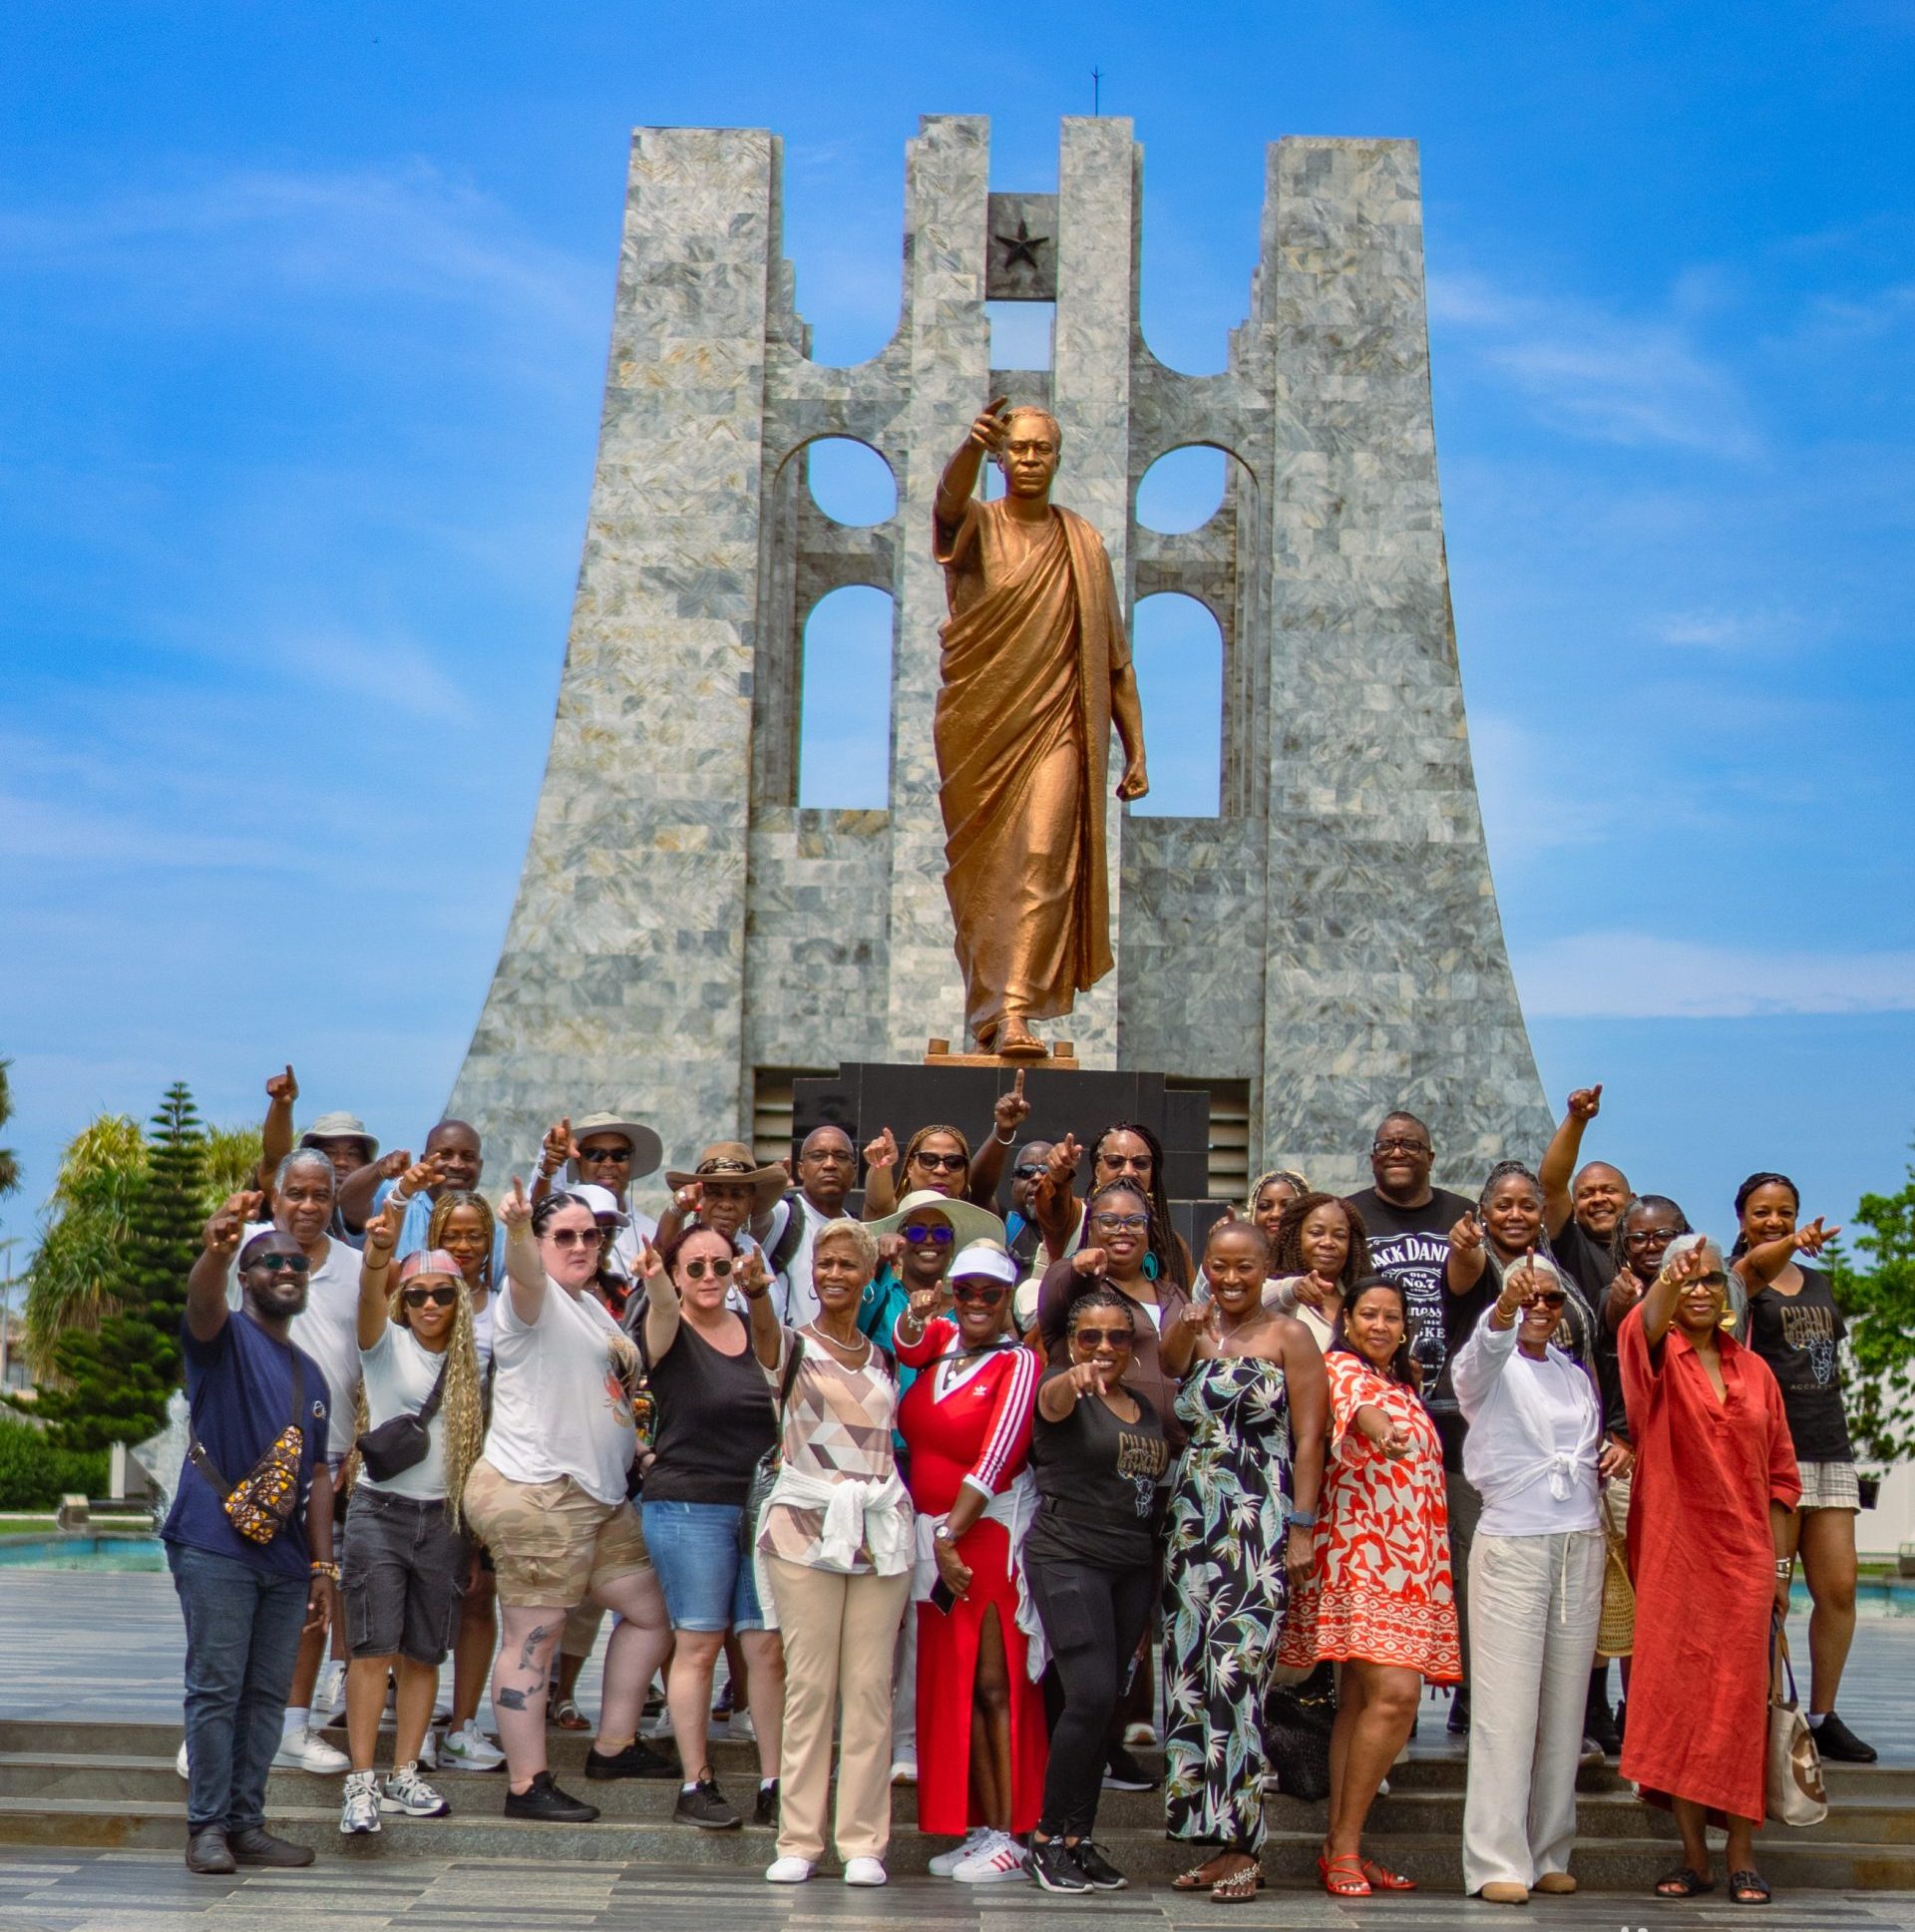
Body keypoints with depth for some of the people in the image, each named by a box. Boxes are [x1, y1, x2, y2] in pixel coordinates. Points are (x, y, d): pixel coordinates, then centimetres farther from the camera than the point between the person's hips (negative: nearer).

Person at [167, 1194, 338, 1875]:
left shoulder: (310, 1374, 20)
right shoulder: (224, 1336, 1)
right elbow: (202, 1302, -25)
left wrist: (323, 1567, 12)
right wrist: (216, 1248, -48)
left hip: (285, 1558, 6)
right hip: (215, 1547, -6)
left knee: (267, 1694, 7)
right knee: (215, 1689, -5)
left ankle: (247, 1824, 12)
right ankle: (207, 1827, 0)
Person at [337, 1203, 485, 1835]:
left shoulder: (469, 1365, 8)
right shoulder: (386, 1344, -1)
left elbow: (476, 1451, 8)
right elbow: (369, 1294, -22)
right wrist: (380, 1249, -42)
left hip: (443, 1521, 3)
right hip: (381, 1512, -3)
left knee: (422, 1655, 6)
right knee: (374, 1650, -9)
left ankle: (404, 1776, 15)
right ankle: (361, 1783, -6)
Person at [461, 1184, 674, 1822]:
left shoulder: (590, 1308, 20)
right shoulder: (536, 1297, -8)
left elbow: (625, 1372, 35)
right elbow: (524, 1272, -34)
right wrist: (517, 1226, -53)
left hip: (598, 1498, 10)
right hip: (534, 1494, -10)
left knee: (649, 1610, 15)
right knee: (534, 1636, -8)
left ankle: (613, 1746, 26)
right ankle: (527, 1785, -5)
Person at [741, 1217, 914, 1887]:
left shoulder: (881, 1356, 15)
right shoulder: (795, 1346, 2)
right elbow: (766, 1335, -23)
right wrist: (756, 1285, -46)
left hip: (880, 1529, 3)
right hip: (805, 1525, -3)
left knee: (869, 1687, 2)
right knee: (808, 1684, -2)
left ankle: (863, 1840, 7)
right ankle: (799, 1839, 5)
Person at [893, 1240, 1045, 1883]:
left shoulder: (1019, 1364, -9)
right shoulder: (944, 1337, 12)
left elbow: (993, 1461, -14)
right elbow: (908, 1346, -7)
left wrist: (950, 1534, -16)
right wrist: (916, 1315, -27)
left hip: (988, 1536, -7)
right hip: (933, 1534, 7)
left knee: (994, 1686, -7)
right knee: (954, 1687, 7)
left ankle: (1008, 1838, -5)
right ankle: (979, 1828, 11)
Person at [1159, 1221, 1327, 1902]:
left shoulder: (1288, 1337, 0)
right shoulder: (1194, 1333, 14)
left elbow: (1308, 1439, -5)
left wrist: (1301, 1530, -12)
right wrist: (1179, 1338, -11)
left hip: (1259, 1525, -6)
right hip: (1193, 1520, 6)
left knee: (1236, 1672, -12)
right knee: (1191, 1674, 2)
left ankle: (1242, 1847, -7)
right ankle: (1216, 1834, 8)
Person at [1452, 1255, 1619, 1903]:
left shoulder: (1576, 1373, 16)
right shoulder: (1488, 1368, -1)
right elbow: (1486, 1348, -26)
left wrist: (1614, 1453, 6)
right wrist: (1506, 1302, -47)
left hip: (1581, 1545, 5)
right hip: (1512, 1543, -5)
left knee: (1565, 1704, 5)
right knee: (1507, 1705, -8)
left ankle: (1548, 1854, 13)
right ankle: (1497, 1861, -6)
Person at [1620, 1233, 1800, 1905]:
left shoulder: (1754, 1370, 10)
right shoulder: (1659, 1357, 1)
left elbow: (1779, 1474, 12)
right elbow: (1646, 1326, -24)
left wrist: (1780, 1564, 6)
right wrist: (1670, 1279, -46)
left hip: (1744, 1556, 2)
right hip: (1672, 1553, -2)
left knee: (1741, 1699, -1)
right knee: (1675, 1694, -2)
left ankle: (1742, 1855, 5)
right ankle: (1693, 1855, 6)